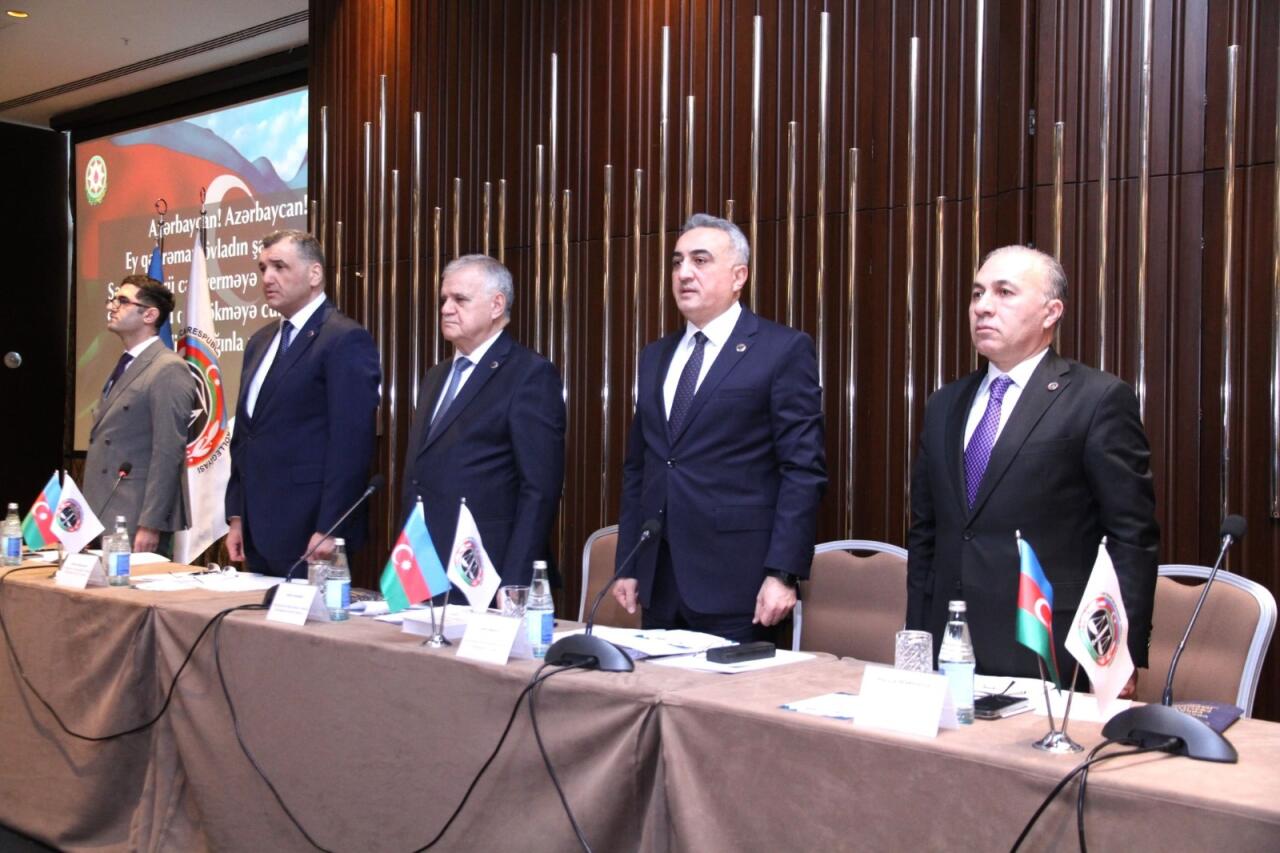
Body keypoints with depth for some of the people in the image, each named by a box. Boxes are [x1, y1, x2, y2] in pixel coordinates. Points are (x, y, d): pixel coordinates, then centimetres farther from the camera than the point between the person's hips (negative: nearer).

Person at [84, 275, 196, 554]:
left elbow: (167, 454, -17)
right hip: (105, 520, 8)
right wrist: (90, 522, 16)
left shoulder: (169, 370, -12)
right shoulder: (125, 367, 16)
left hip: (137, 524, -8)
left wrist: (150, 526, -20)